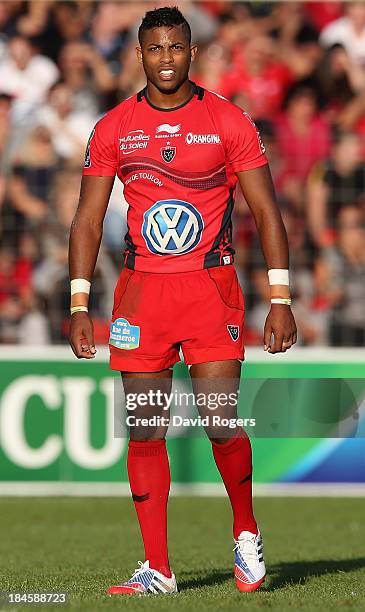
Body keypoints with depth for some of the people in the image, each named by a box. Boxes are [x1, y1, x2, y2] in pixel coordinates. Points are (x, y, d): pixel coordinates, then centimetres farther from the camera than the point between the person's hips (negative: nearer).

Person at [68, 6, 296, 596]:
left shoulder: (229, 122, 1)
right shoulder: (113, 129, 6)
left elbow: (266, 211, 3)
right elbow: (88, 219, 9)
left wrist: (280, 299, -5)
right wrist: (79, 306, 1)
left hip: (211, 289, -2)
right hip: (141, 292, 2)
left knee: (221, 424, -10)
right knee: (145, 431, 0)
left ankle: (246, 531, 16)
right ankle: (157, 569, 4)